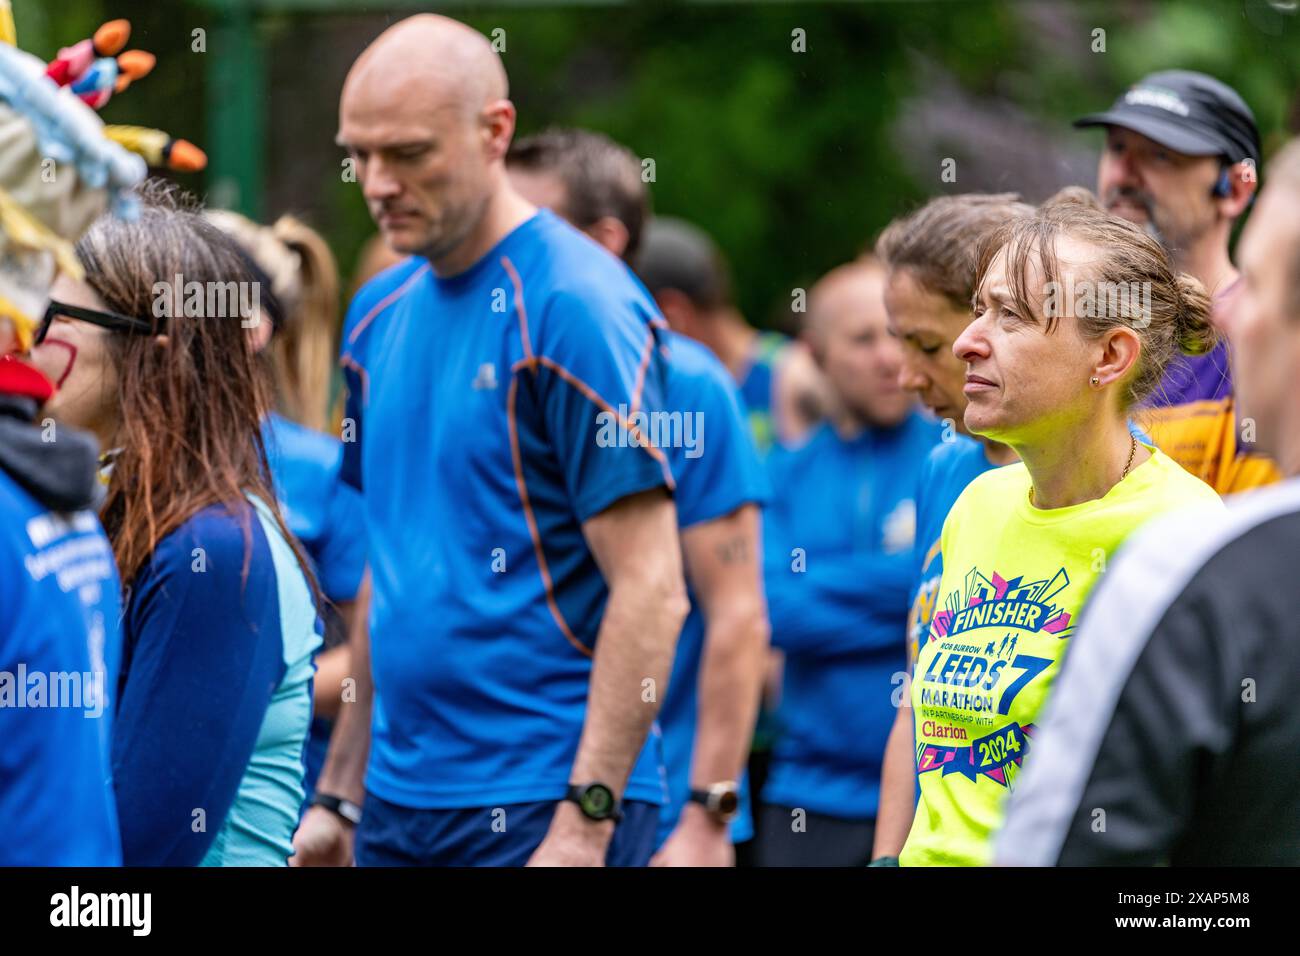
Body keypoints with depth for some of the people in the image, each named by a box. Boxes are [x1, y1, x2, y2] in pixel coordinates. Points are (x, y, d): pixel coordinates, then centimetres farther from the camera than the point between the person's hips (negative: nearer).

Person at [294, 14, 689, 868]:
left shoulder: (576, 304, -11)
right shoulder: (381, 313, 12)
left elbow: (651, 591, -14)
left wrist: (587, 819, -19)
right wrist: (338, 795, 16)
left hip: (544, 804, -7)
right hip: (400, 802, 7)